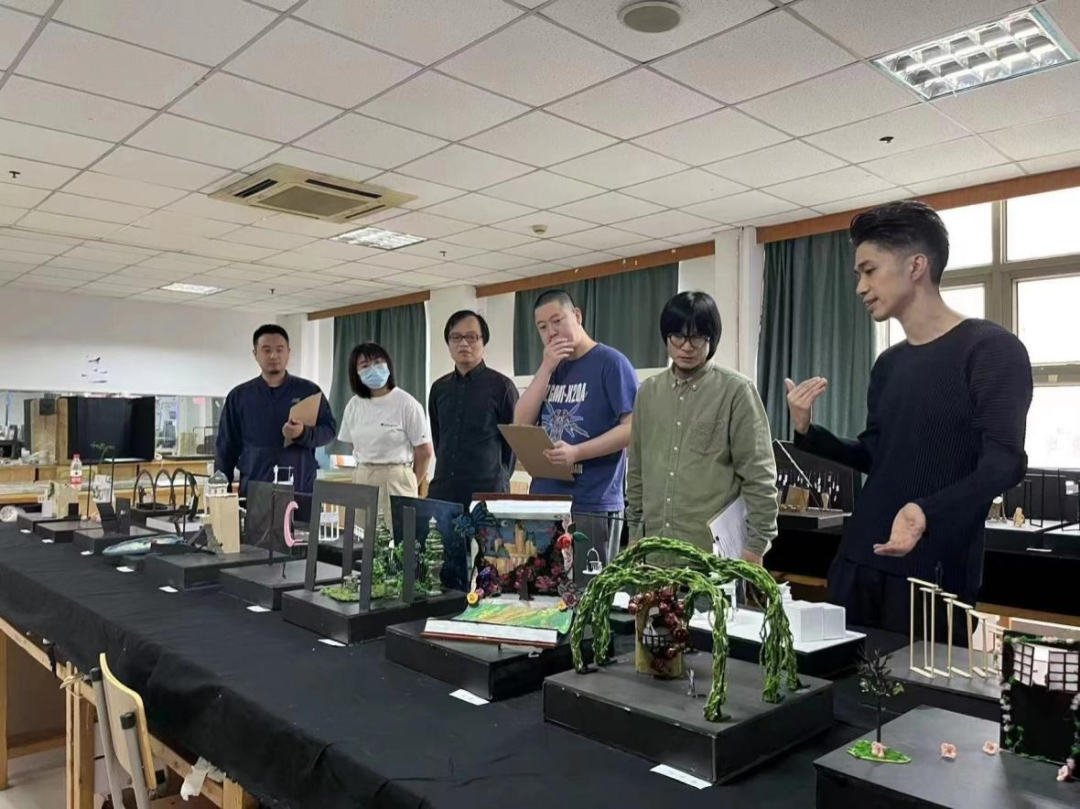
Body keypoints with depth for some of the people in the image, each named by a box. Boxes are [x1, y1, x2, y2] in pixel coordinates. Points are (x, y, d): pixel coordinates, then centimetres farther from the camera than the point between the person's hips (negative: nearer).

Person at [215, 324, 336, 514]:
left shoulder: (309, 391, 4)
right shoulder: (239, 396, 8)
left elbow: (329, 429, 1)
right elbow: (226, 448, 9)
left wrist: (304, 434, -20)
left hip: (302, 491, -1)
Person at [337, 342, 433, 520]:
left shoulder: (406, 404, -9)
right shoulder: (354, 405, 7)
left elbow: (425, 451, -5)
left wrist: (410, 485, 6)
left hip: (395, 480, -5)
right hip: (362, 479, 5)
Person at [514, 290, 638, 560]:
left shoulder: (611, 362, -6)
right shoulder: (549, 369, 16)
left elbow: (633, 427, -13)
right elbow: (522, 424, 6)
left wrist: (576, 452, -22)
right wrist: (546, 368, -2)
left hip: (593, 506, -6)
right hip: (544, 500, 6)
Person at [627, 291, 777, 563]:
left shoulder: (736, 390, -6)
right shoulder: (648, 391, 10)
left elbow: (759, 476, -7)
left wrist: (755, 545, -9)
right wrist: (634, 532, 15)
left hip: (715, 551, -4)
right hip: (655, 548, 4)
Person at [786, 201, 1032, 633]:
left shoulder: (990, 349, -8)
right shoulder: (888, 365, 13)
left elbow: (1004, 462, -16)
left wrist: (926, 513, -32)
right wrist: (808, 431, 1)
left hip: (934, 572, -6)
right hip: (858, 560, 6)